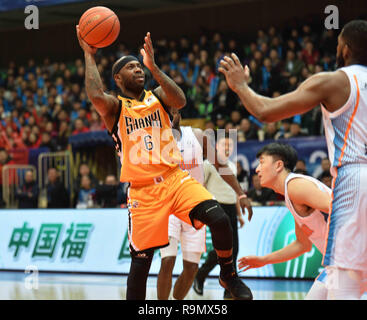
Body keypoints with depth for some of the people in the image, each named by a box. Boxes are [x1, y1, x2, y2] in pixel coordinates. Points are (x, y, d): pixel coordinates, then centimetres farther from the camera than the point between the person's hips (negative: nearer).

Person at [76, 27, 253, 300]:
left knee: (219, 220, -20)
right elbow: (95, 96, -21)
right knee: (140, 262, -2)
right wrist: (89, 55, -11)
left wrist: (153, 66, -16)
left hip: (175, 179, 2)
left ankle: (229, 276, 3)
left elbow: (180, 100, -12)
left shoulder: (157, 96, 12)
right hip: (142, 190, -2)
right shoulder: (114, 107, 3)